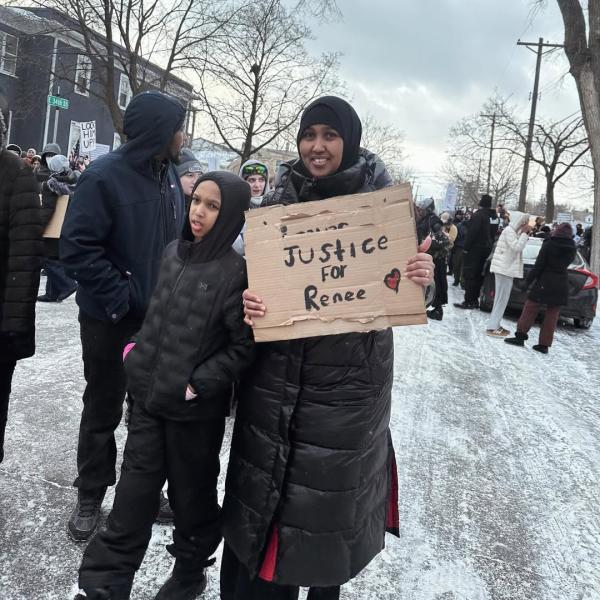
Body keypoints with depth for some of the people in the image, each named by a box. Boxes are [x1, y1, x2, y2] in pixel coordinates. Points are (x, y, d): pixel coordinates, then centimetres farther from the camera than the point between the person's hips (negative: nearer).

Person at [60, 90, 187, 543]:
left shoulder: (170, 175, 4)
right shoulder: (104, 176, -17)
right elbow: (78, 247, -20)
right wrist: (122, 297, -21)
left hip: (160, 314, 6)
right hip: (111, 319, -6)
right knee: (104, 408, 10)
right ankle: (90, 497, 29)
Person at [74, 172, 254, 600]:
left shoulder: (236, 271, -15)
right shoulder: (174, 253, 4)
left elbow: (244, 347, -15)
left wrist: (197, 385, -17)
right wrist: (136, 350, 10)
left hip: (195, 409, -5)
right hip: (149, 395, 5)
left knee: (191, 493, 14)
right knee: (134, 493, 12)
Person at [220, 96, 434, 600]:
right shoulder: (280, 201, 1)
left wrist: (422, 276, -22)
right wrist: (248, 303, -16)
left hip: (349, 379, -1)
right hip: (280, 374, 2)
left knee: (333, 487, 13)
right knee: (268, 486, 12)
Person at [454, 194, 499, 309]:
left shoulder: (478, 215, -16)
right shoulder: (495, 216, 10)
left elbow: (472, 233, -20)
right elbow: (494, 234, 16)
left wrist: (466, 247, -15)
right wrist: (489, 246, 20)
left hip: (475, 248, -8)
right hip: (487, 248, 8)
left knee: (469, 274, -5)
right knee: (478, 275, 13)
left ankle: (468, 301, -6)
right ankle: (474, 300, 17)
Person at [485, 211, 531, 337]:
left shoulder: (514, 231, 15)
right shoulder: (509, 231, -15)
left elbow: (518, 247, 17)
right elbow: (517, 247, -23)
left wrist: (525, 234, 7)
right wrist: (525, 233, -16)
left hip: (507, 268, 10)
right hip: (504, 268, -10)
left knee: (502, 298, 13)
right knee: (501, 298, -9)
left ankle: (495, 325, 18)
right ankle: (492, 327, -7)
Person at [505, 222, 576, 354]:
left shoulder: (549, 245, -11)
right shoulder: (572, 248, 3)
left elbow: (539, 265, -10)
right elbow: (566, 263, 14)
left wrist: (529, 279, -1)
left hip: (545, 282, -4)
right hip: (561, 285, 4)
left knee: (530, 308, 5)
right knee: (552, 314, 6)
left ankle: (520, 335, 5)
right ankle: (544, 344, 8)